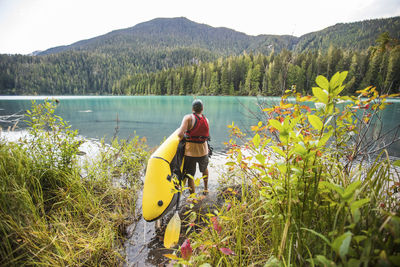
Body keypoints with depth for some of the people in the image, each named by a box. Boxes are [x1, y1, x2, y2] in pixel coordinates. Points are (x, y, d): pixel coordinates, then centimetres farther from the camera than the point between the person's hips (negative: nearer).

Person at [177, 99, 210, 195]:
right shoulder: (206, 120, 1)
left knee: (190, 176, 12)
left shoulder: (188, 117, -13)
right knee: (204, 169, 32)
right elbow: (207, 136, 2)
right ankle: (206, 189, 45)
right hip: (203, 151, 4)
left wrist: (184, 136, -4)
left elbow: (180, 134, -24)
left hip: (190, 152, -4)